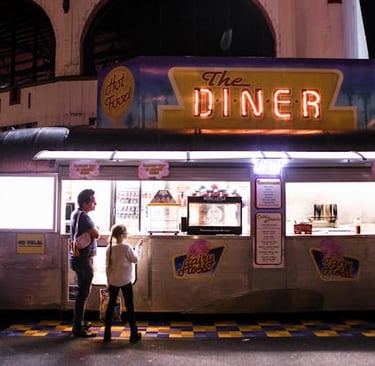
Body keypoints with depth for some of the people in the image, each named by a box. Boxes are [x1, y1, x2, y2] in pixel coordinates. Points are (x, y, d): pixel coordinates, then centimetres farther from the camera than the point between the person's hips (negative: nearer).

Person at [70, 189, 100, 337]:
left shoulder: (76, 213, 12)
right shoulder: (83, 215, -19)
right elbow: (96, 234, -22)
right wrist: (95, 228, -3)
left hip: (79, 258, 10)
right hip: (83, 259, -10)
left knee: (82, 292, 19)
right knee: (83, 293, -4)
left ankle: (79, 322, 31)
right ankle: (78, 328, 3)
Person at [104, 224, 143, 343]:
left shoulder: (109, 248, -1)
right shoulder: (127, 247, -15)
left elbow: (107, 266, 4)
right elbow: (135, 259, -2)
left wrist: (108, 281, 13)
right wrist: (139, 247, 8)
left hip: (113, 281, 4)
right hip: (125, 281, -4)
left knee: (111, 305, 12)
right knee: (129, 306, 4)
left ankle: (107, 334, 15)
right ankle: (134, 334, 9)